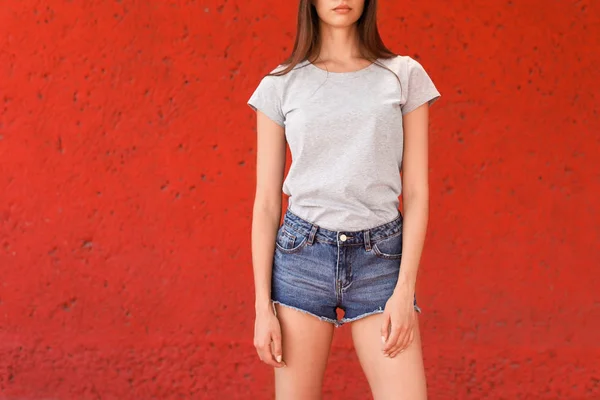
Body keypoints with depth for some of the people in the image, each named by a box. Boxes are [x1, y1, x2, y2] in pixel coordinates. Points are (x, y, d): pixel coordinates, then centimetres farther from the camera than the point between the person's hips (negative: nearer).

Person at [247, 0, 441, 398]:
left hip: (380, 260, 0)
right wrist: (263, 306, 0)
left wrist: (405, 289, -6)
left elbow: (417, 192, 2)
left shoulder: (405, 76, 4)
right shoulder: (280, 85, 4)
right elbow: (266, 203, 4)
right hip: (302, 258, 0)